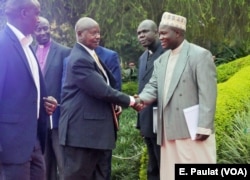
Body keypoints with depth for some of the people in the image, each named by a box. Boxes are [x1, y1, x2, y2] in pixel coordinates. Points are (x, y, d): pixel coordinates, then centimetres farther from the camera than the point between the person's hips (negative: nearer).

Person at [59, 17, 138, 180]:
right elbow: (102, 90, -20)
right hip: (82, 129, -10)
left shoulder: (91, 55, 15)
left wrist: (115, 104, 8)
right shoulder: (79, 59, -16)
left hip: (97, 128, 10)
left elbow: (107, 85, 22)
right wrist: (128, 100, -9)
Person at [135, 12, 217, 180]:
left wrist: (203, 127, -18)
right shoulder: (161, 60, 15)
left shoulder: (200, 55, -7)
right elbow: (153, 86, 11)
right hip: (169, 130, 7)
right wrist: (142, 99, -11)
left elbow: (207, 94, -13)